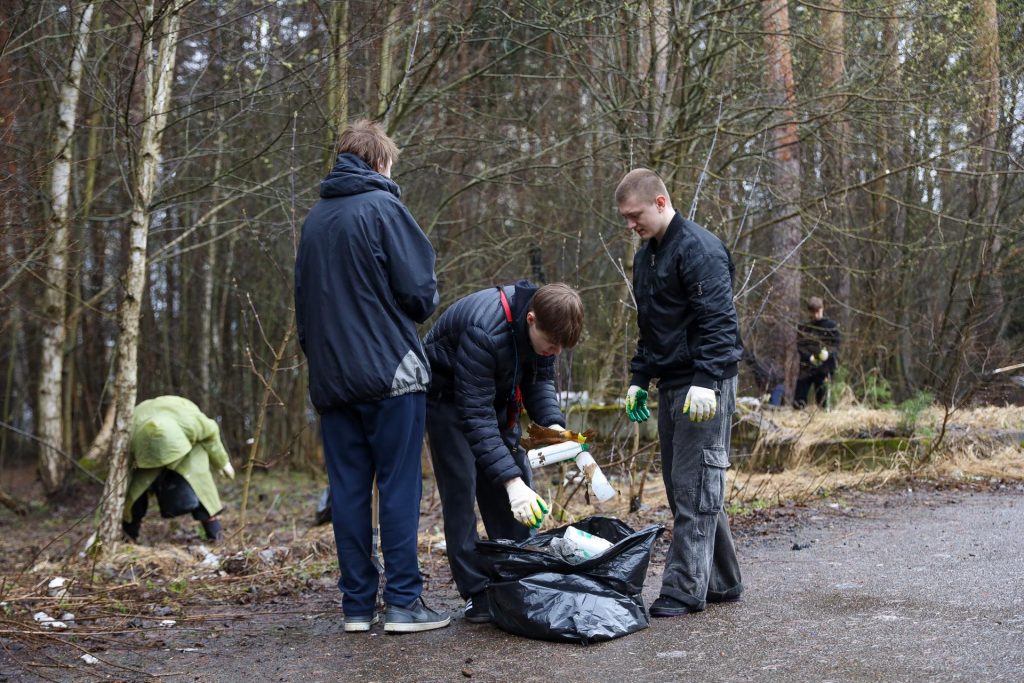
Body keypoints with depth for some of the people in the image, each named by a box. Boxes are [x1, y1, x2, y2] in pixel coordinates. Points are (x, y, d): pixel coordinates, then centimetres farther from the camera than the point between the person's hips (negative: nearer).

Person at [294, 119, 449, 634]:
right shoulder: (383, 207, -7)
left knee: (348, 490, 7)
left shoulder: (315, 219, 13)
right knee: (399, 487, -1)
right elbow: (420, 291, -11)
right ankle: (403, 602, 0)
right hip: (389, 372, -6)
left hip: (331, 377, 6)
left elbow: (303, 302, 18)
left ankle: (357, 604, 10)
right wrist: (422, 308, 10)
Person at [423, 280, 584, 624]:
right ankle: (476, 594, -8)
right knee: (461, 490, -13)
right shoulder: (484, 331, -40)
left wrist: (553, 423, -21)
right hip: (449, 398, -7)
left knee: (517, 483, 3)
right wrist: (511, 480, -44)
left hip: (495, 395, 7)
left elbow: (541, 379, -2)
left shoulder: (543, 324, -18)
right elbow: (475, 414, -39)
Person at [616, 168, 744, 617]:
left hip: (704, 386, -10)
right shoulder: (645, 257, 17)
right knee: (680, 488, 11)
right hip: (670, 386, 10)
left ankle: (685, 589, -4)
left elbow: (718, 322, -20)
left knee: (695, 488, -7)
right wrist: (639, 379, 20)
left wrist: (706, 381, -27)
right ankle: (721, 582, 20)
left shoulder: (699, 249, -13)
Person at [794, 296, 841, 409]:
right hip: (806, 367, 2)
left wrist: (827, 353, -21)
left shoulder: (831, 326, 5)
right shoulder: (803, 328, 10)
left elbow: (836, 345, 2)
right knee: (798, 402, -5)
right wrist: (810, 357, -17)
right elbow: (800, 346, 2)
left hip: (824, 369, -1)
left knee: (822, 401, -3)